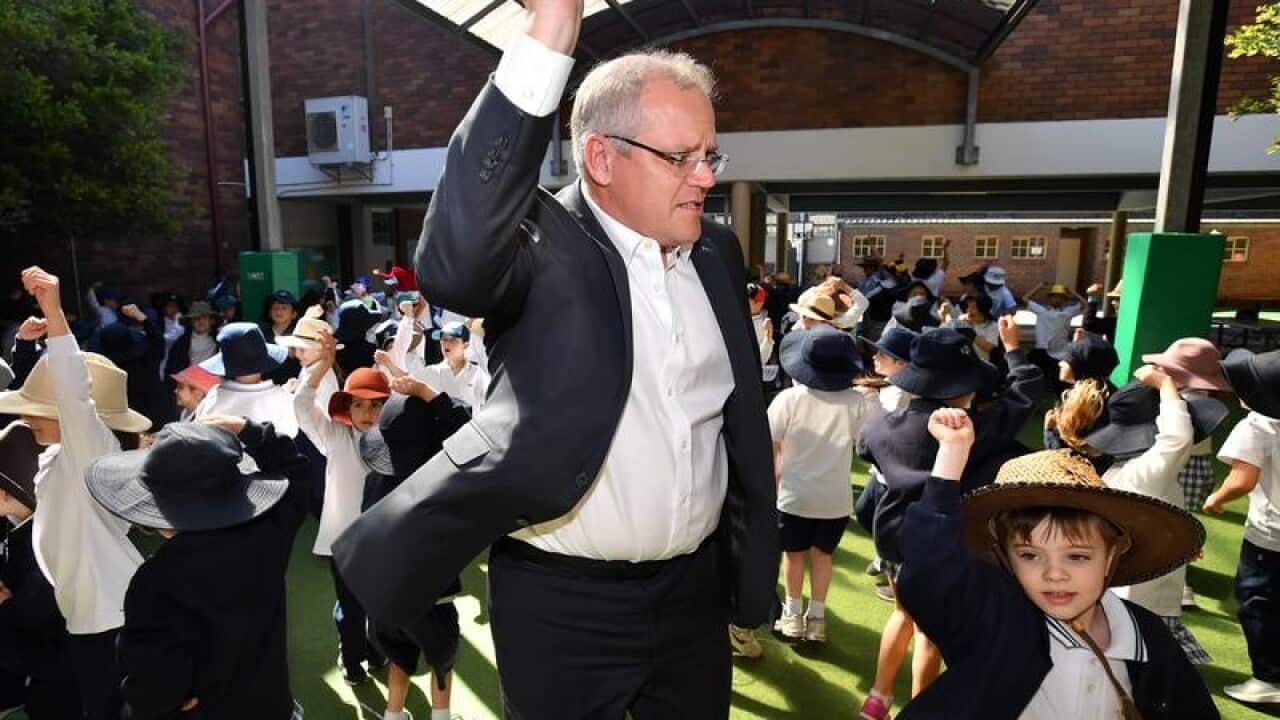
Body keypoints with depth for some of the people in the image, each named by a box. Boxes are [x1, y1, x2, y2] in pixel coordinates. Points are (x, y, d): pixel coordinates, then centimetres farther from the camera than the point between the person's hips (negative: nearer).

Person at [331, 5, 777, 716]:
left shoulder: (717, 250, 2)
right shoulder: (543, 245, -14)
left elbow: (744, 420, 9)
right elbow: (450, 265, -38)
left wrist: (755, 565, 13)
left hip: (695, 592, 5)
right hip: (565, 606, -4)